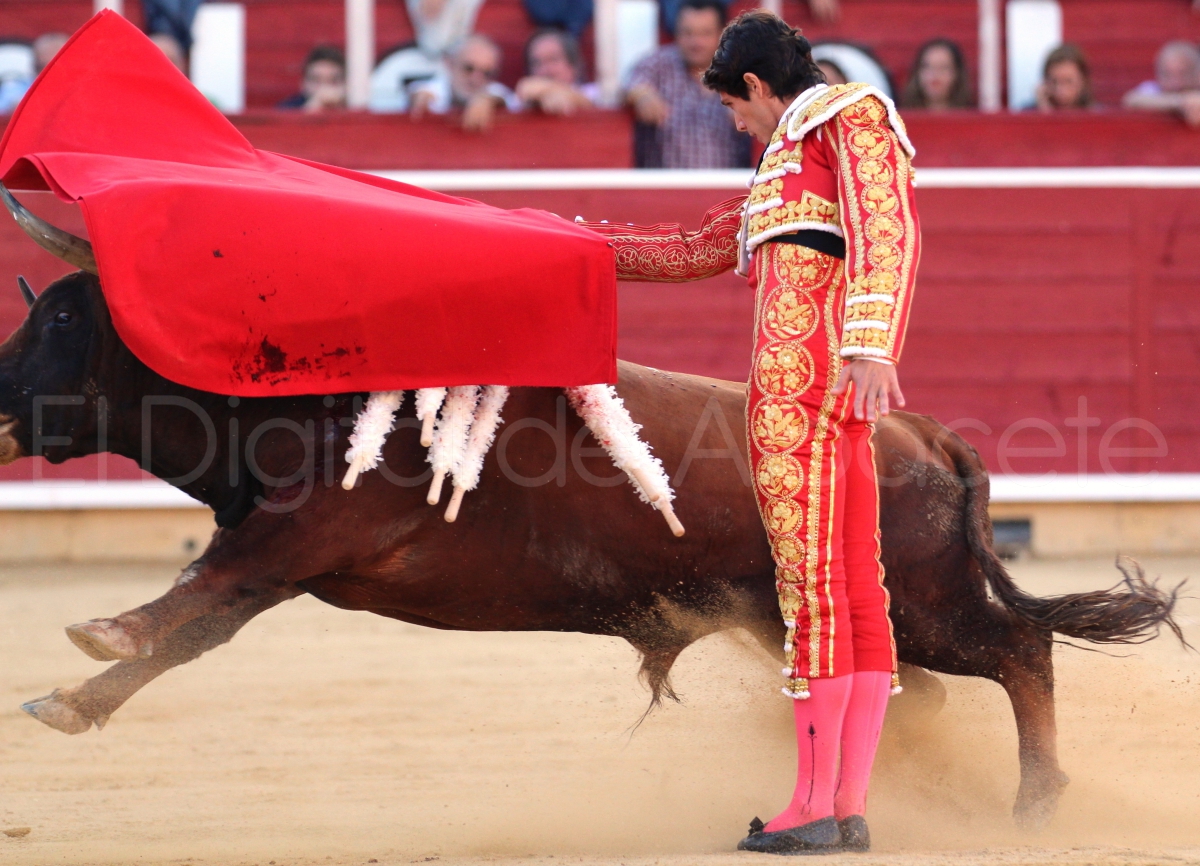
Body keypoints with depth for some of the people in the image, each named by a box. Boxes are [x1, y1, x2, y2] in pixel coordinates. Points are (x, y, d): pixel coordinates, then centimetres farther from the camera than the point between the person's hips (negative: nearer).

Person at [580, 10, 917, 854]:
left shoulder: (852, 113, 3)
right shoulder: (792, 163, 32)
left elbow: (891, 230, -13)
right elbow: (695, 250, 40)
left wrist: (869, 344, -26)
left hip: (803, 370, -10)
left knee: (810, 586, -9)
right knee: (856, 595, 6)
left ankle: (813, 808, -9)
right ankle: (850, 811, 5)